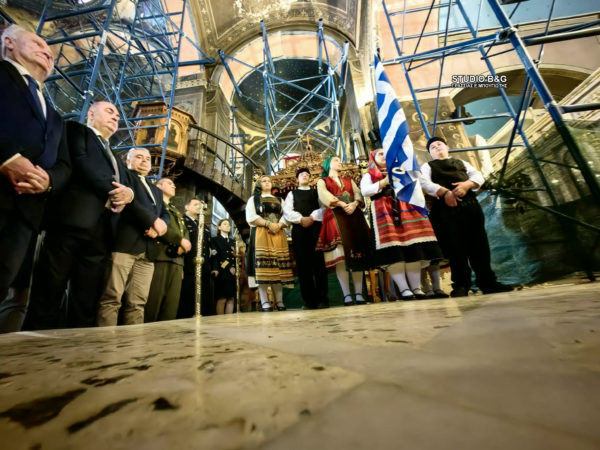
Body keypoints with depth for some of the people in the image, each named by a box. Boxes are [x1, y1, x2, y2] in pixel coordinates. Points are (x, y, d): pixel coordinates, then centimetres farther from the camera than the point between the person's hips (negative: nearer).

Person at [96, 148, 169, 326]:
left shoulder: (156, 190, 30)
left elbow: (165, 214, 18)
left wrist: (159, 227, -3)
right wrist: (154, 220, -11)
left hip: (147, 249, 6)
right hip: (124, 244, -5)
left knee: (138, 302, 3)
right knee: (112, 298, -6)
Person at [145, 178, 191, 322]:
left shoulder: (177, 212, 31)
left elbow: (185, 232, 21)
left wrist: (184, 245, -1)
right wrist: (180, 240, -10)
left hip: (177, 261, 7)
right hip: (159, 257, -6)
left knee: (171, 310, 3)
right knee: (152, 306, -9)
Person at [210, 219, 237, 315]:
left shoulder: (233, 241, 22)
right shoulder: (215, 240, 6)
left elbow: (235, 257, 16)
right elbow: (214, 256, -6)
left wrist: (234, 268, 1)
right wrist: (215, 270, -17)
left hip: (232, 273, 5)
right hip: (221, 273, -5)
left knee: (231, 298, 3)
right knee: (222, 299, -8)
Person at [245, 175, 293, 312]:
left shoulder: (279, 200, 24)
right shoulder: (253, 199, 15)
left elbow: (285, 216, 12)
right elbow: (251, 217, -1)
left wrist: (278, 225, -10)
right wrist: (268, 224, -13)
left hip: (278, 234, 3)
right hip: (260, 234, -3)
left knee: (278, 266, -4)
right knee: (263, 264, -12)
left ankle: (279, 301, -3)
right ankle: (265, 301, -10)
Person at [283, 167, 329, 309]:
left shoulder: (316, 192, 21)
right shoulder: (292, 194, 20)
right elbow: (287, 211, 4)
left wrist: (312, 218, -13)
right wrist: (301, 219, -12)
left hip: (316, 228, 0)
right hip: (299, 230, 0)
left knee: (319, 262, -3)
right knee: (303, 264, -2)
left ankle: (323, 298, 2)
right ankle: (309, 300, 3)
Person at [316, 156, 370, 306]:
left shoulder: (349, 180, 27)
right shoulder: (322, 181, 16)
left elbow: (358, 194, 11)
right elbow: (324, 195, -4)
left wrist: (354, 203, -13)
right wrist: (342, 204, -19)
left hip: (354, 217, 4)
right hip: (334, 217, -3)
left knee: (356, 256, -4)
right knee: (340, 256, -12)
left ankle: (359, 293, -2)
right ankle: (346, 295, -11)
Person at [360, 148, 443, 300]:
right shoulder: (369, 175, 18)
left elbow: (416, 186, 22)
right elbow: (364, 191, -2)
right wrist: (385, 182, -7)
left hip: (405, 209, 4)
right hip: (384, 213, -3)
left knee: (413, 248, -8)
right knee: (393, 250, -16)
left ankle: (416, 288, -6)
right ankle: (404, 289, -17)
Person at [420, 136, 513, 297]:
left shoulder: (461, 162, 31)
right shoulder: (427, 166, 21)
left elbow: (478, 176, 14)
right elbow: (425, 183, -1)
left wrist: (466, 184, -10)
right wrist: (444, 192, -18)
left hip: (470, 203, 3)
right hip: (445, 207, -3)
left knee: (478, 244, 1)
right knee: (455, 246, -8)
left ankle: (488, 282, 9)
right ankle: (461, 285, -4)